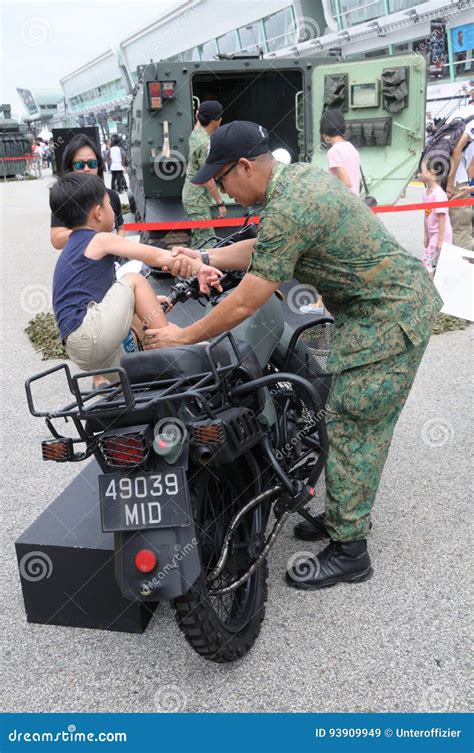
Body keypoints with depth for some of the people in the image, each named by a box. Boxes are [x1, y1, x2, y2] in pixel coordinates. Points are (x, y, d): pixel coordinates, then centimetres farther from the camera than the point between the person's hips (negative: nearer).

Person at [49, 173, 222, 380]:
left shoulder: (74, 247, 25)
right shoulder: (100, 240, -2)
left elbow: (106, 293, 31)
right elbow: (157, 256, -5)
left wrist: (149, 303, 33)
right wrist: (198, 267, -1)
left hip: (77, 348, 9)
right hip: (90, 333, -9)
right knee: (134, 280, 1)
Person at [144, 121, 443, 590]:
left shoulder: (287, 209, -25)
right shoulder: (297, 175, 7)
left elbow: (245, 304, -22)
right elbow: (262, 249, 18)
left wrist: (184, 337, -11)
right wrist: (203, 257, 10)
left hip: (389, 317, -10)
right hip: (391, 304, 10)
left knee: (351, 428, -5)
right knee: (356, 421, 16)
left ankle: (348, 552, 7)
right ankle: (347, 515, 31)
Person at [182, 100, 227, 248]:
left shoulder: (195, 133, 3)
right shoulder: (204, 144, -24)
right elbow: (208, 179, -23)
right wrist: (220, 203, -19)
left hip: (192, 195, 10)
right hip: (198, 199, -10)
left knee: (198, 237, 17)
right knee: (207, 239, -11)